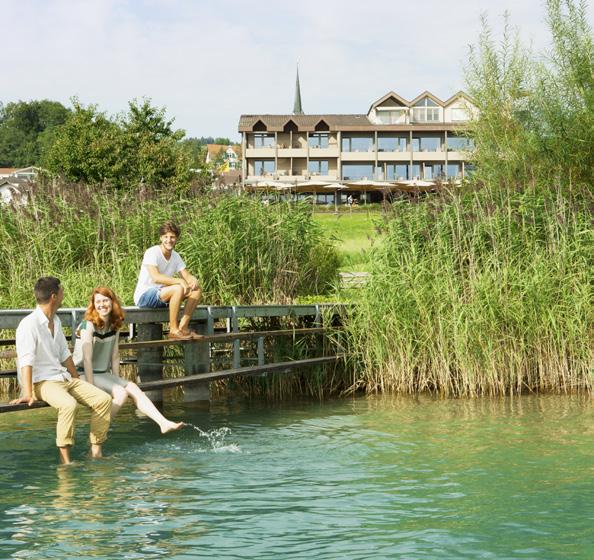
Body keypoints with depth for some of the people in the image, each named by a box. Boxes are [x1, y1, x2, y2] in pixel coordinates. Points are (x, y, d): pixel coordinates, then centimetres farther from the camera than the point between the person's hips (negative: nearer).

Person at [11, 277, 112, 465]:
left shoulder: (55, 321, 12)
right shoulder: (29, 324, -16)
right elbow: (25, 362, -23)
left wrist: (78, 382, 24)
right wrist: (28, 394, -31)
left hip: (63, 377, 9)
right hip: (42, 382, -9)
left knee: (103, 399, -6)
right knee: (68, 405, -36)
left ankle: (96, 450, -1)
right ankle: (65, 459, -29)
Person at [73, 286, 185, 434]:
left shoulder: (114, 327, 8)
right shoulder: (88, 326, -14)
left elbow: (115, 357, 10)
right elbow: (87, 359, -19)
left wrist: (117, 381, 4)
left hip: (103, 374, 7)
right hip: (84, 375, -7)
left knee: (133, 388, -13)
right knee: (121, 393, -24)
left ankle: (164, 423, -20)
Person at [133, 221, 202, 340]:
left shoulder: (176, 256, 9)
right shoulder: (152, 253, -16)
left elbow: (187, 276, 5)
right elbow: (156, 277, -30)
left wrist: (193, 280, -20)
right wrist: (179, 281, -37)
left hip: (162, 296, 8)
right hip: (144, 296, -8)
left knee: (196, 291, -6)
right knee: (178, 289, -32)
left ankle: (183, 327, -6)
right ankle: (173, 330, -24)